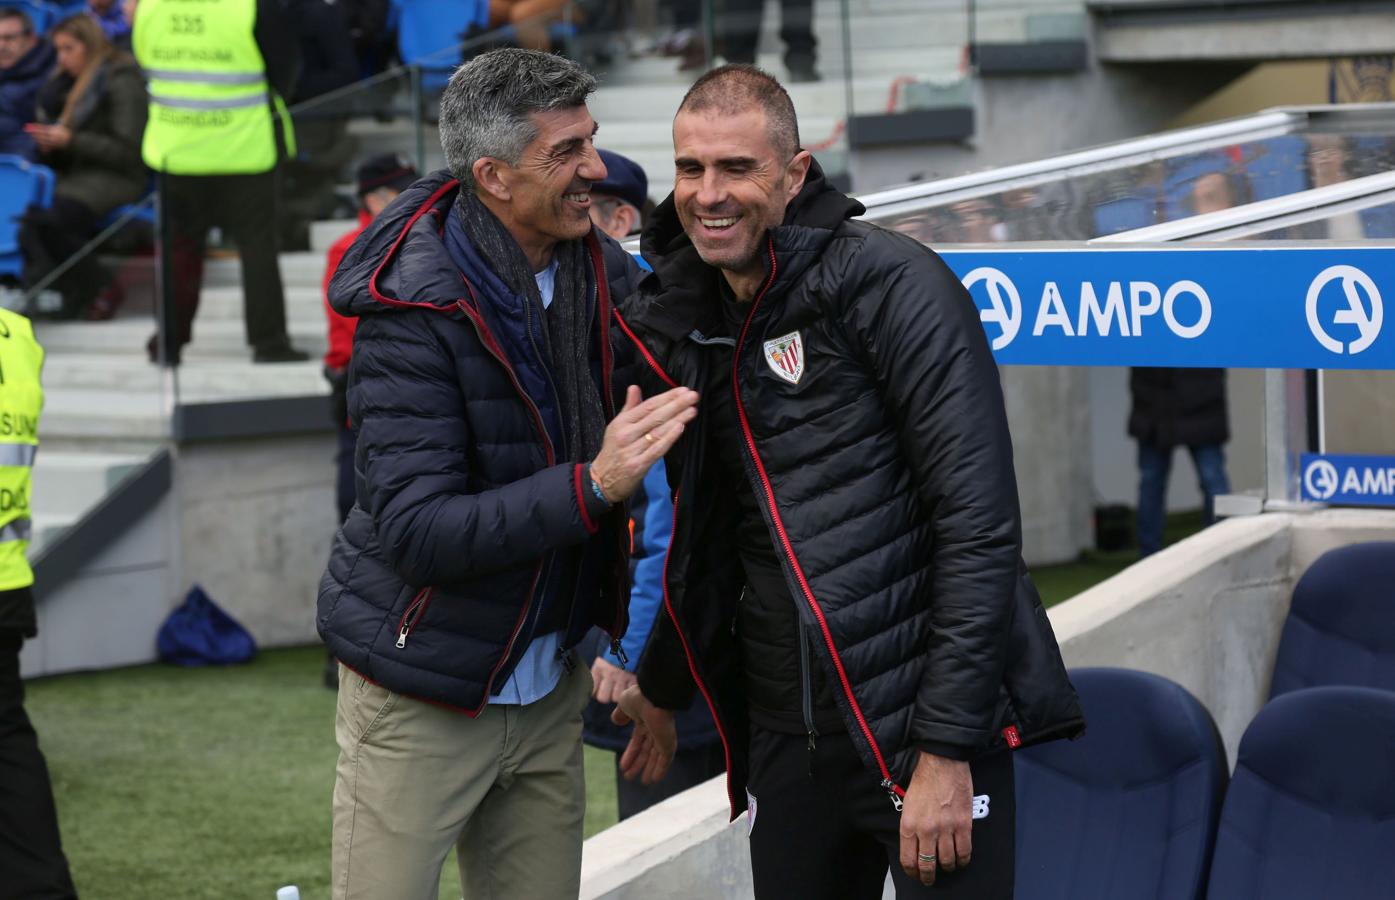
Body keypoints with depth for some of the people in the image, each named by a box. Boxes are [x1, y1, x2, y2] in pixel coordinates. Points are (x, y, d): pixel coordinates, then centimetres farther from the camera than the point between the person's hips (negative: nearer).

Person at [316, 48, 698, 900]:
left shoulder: (606, 274, -1)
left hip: (548, 691, 6)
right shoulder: (412, 309, -19)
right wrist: (592, 487, -33)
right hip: (423, 697, -6)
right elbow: (417, 532, -24)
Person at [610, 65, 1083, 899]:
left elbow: (980, 525, -15)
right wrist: (664, 688, 26)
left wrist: (947, 748, -19)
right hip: (785, 735, 6)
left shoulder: (893, 287, -11)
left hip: (929, 725, -6)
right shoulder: (679, 322, 8)